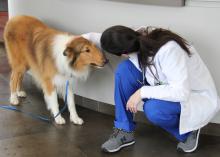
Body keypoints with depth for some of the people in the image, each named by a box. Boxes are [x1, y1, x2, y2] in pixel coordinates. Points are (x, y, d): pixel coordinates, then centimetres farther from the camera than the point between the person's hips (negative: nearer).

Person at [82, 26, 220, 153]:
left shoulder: (168, 50, -35)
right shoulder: (139, 39, -14)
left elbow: (182, 92, -37)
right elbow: (110, 41, 5)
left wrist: (142, 92, -32)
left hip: (200, 99, -6)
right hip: (169, 88, 7)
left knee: (153, 109, -35)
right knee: (124, 69, -13)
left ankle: (188, 131, -3)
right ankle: (125, 131, -4)